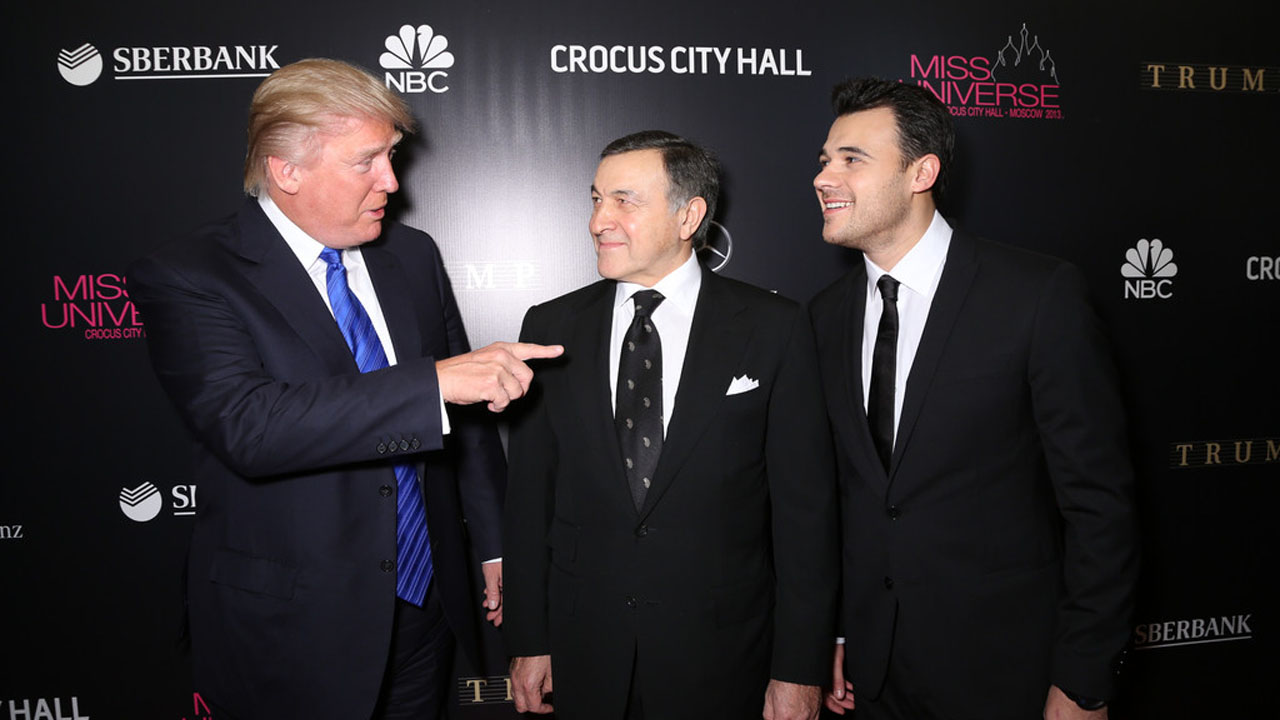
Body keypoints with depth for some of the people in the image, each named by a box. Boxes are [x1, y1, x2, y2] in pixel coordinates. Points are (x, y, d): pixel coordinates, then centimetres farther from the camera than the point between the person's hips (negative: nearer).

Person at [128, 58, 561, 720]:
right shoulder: (184, 280, -14)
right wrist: (435, 381, -35)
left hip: (427, 598, 5)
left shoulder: (413, 256, 3)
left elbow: (465, 416, 9)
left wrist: (495, 544, 12)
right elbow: (248, 427, -31)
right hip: (292, 634, -5)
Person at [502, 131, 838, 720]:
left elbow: (805, 505, -6)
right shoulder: (552, 328, 1)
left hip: (722, 659, -2)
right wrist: (528, 641, 3)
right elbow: (529, 496, 3)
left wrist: (799, 670, -6)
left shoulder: (773, 329, -7)